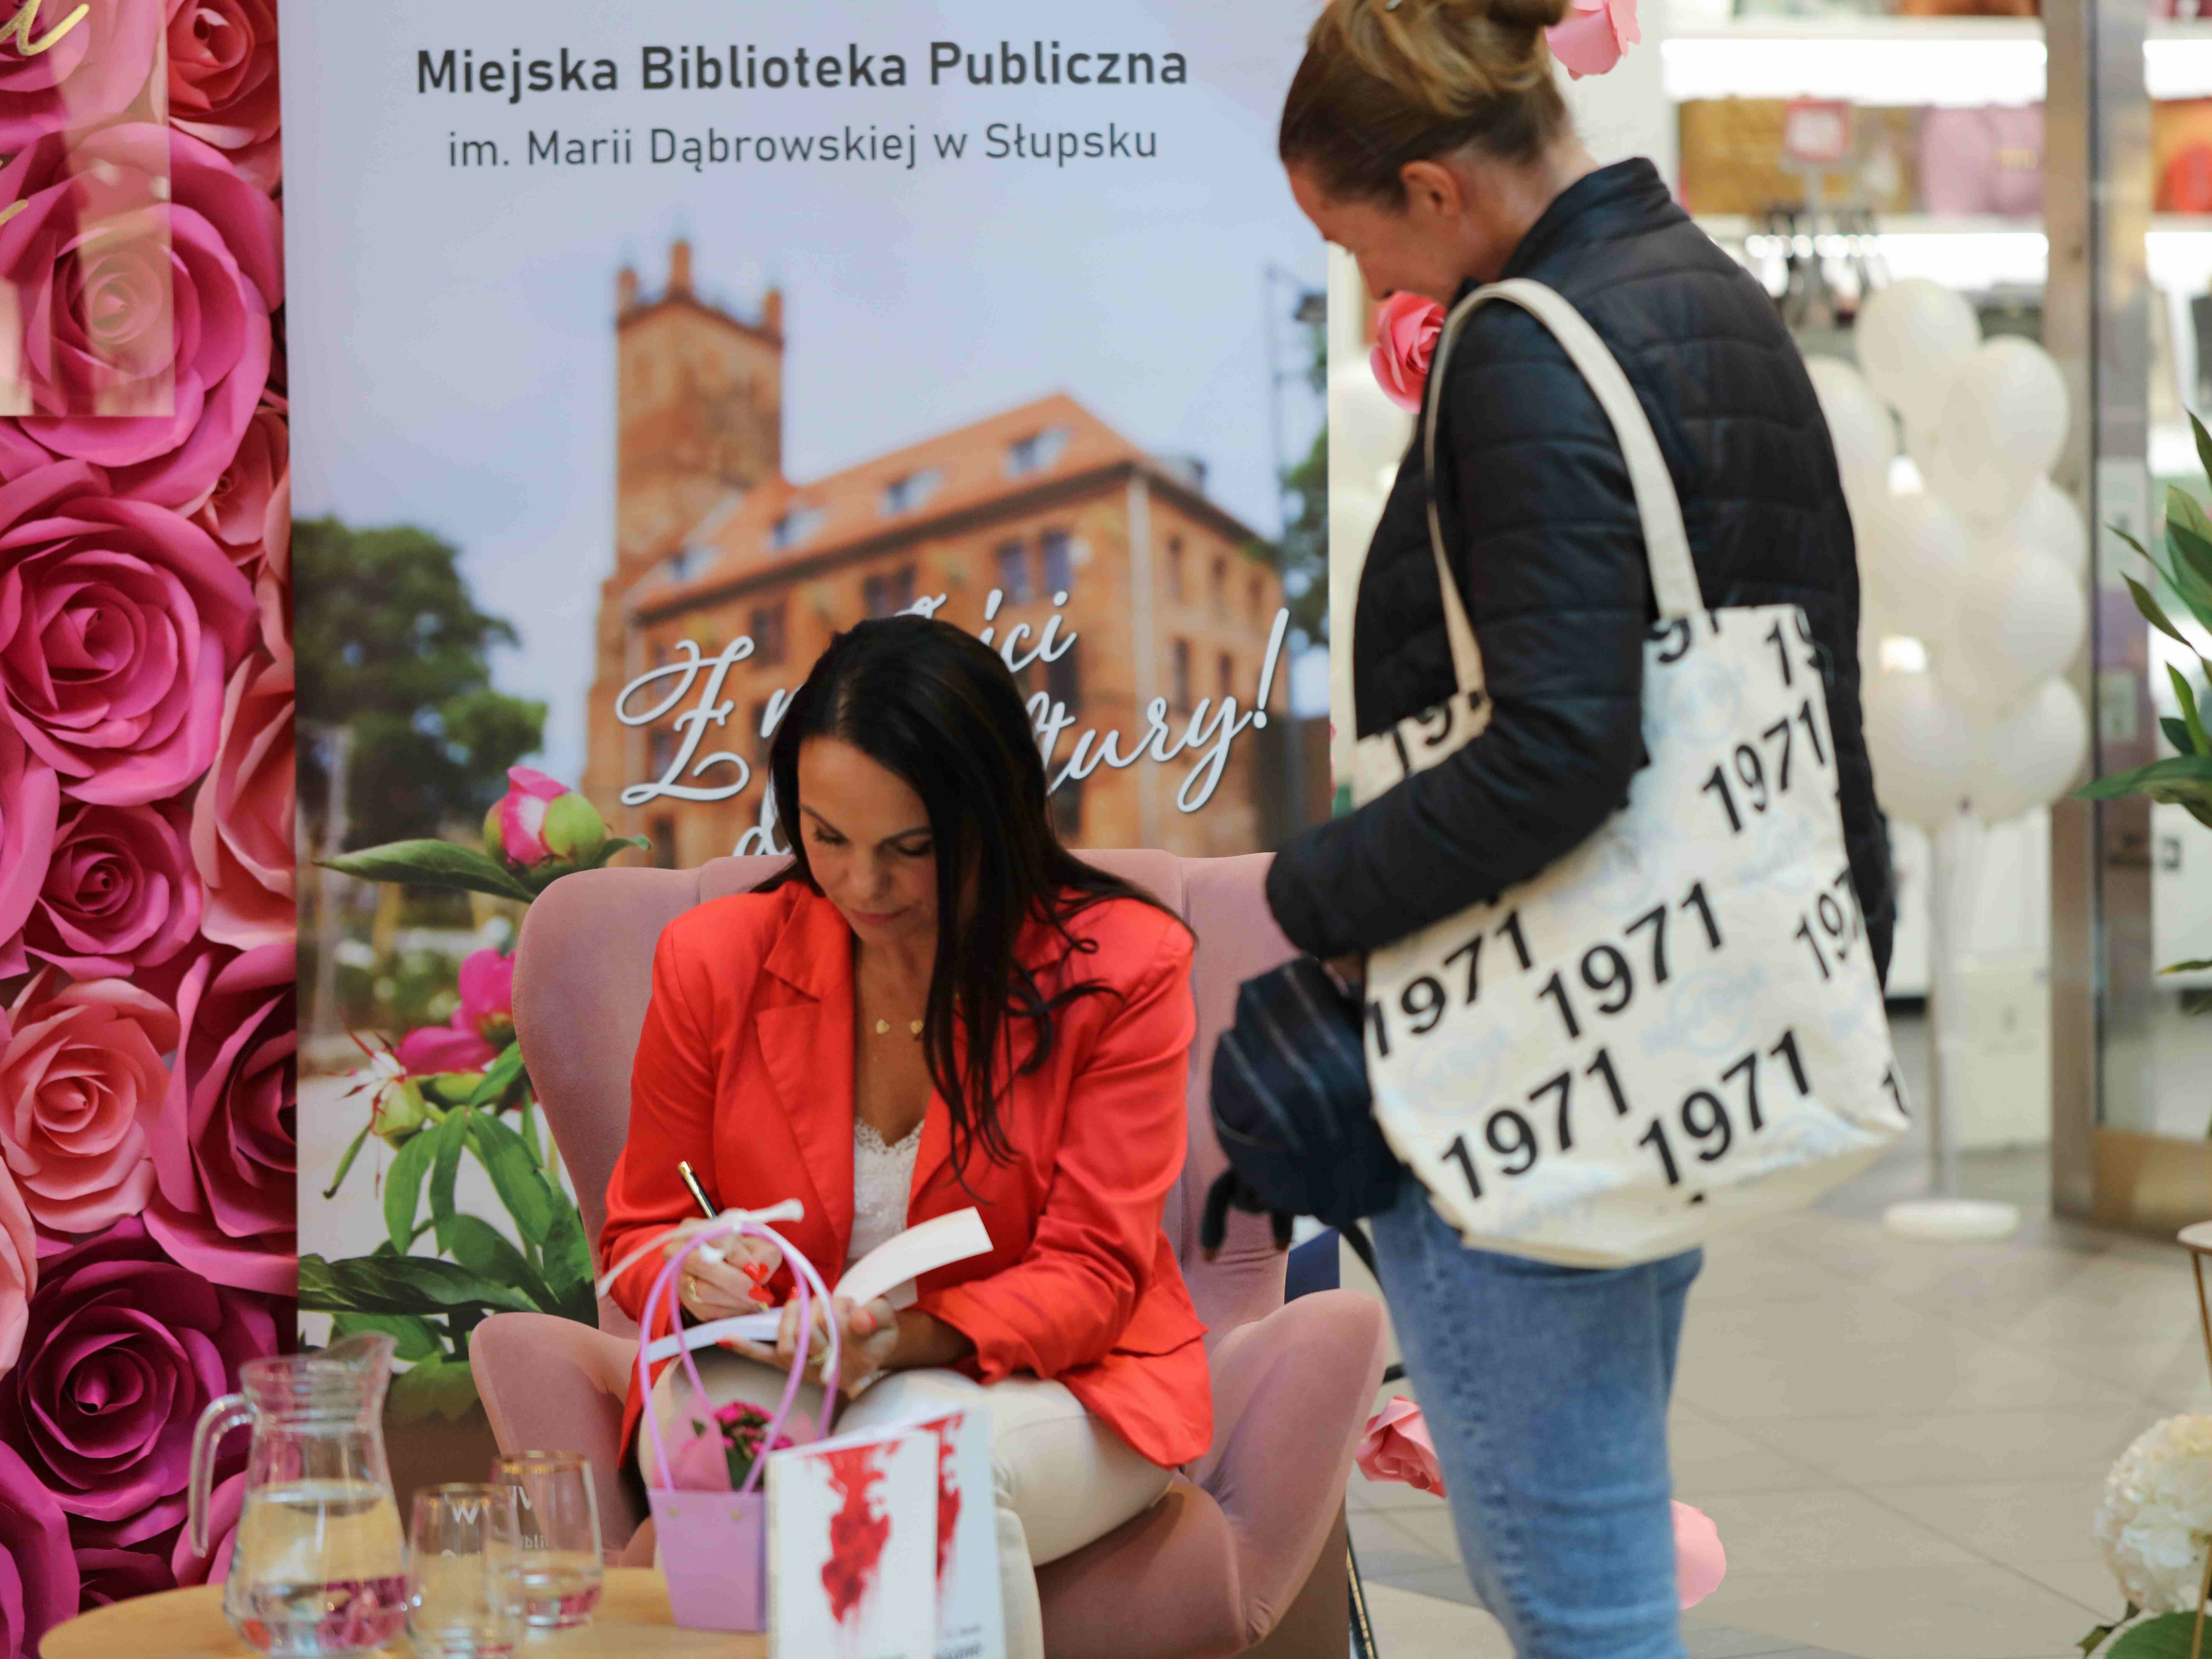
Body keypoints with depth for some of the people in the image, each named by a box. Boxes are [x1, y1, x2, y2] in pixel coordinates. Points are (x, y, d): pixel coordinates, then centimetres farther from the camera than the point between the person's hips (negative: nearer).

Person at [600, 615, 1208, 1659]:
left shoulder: (1120, 966, -9)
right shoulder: (714, 960, -2)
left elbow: (1090, 1275, -11)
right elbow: (639, 1234, 8)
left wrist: (911, 1336, -31)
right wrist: (695, 1272, -19)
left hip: (1043, 1381, -1)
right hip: (769, 1368, 1)